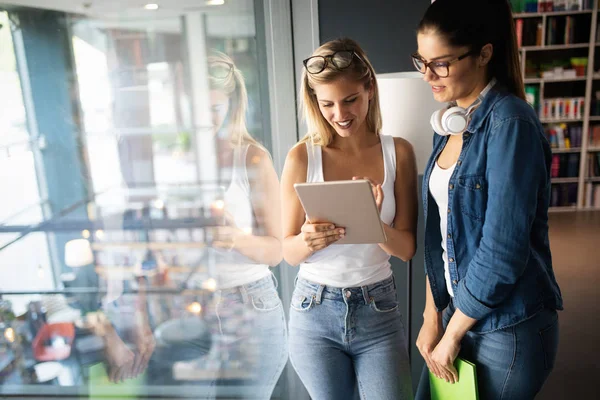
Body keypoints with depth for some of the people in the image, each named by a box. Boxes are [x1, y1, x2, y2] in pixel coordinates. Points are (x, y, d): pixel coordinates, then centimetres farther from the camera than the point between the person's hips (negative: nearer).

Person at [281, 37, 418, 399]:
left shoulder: (398, 152, -5)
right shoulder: (302, 157, -9)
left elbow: (407, 248, -5)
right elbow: (289, 252, -4)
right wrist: (308, 241, -26)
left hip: (378, 309, 1)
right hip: (316, 310, 0)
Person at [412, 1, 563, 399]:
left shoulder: (510, 123, -20)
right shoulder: (451, 122, 3)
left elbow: (501, 253, -23)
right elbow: (441, 234, 6)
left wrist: (452, 334, -12)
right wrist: (433, 315, 4)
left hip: (510, 329, -7)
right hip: (461, 308, 7)